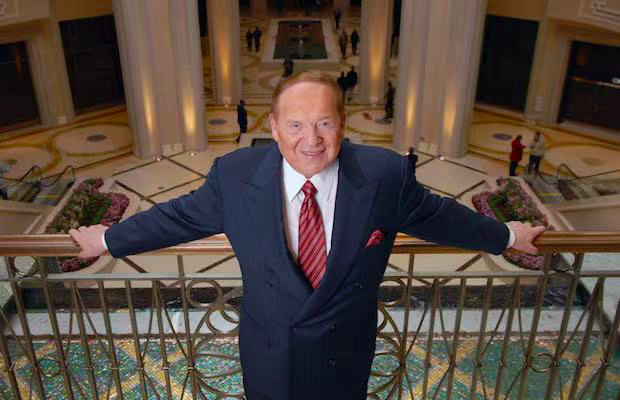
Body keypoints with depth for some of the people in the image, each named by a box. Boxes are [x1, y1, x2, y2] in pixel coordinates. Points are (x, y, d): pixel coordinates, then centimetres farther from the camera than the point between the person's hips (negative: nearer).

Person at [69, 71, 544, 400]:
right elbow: (183, 214, -3)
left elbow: (433, 213, -3)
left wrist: (505, 235, 10)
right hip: (268, 353, 0)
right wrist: (108, 239, 7)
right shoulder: (235, 174, -19)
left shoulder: (384, 174, -20)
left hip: (345, 356, 0)